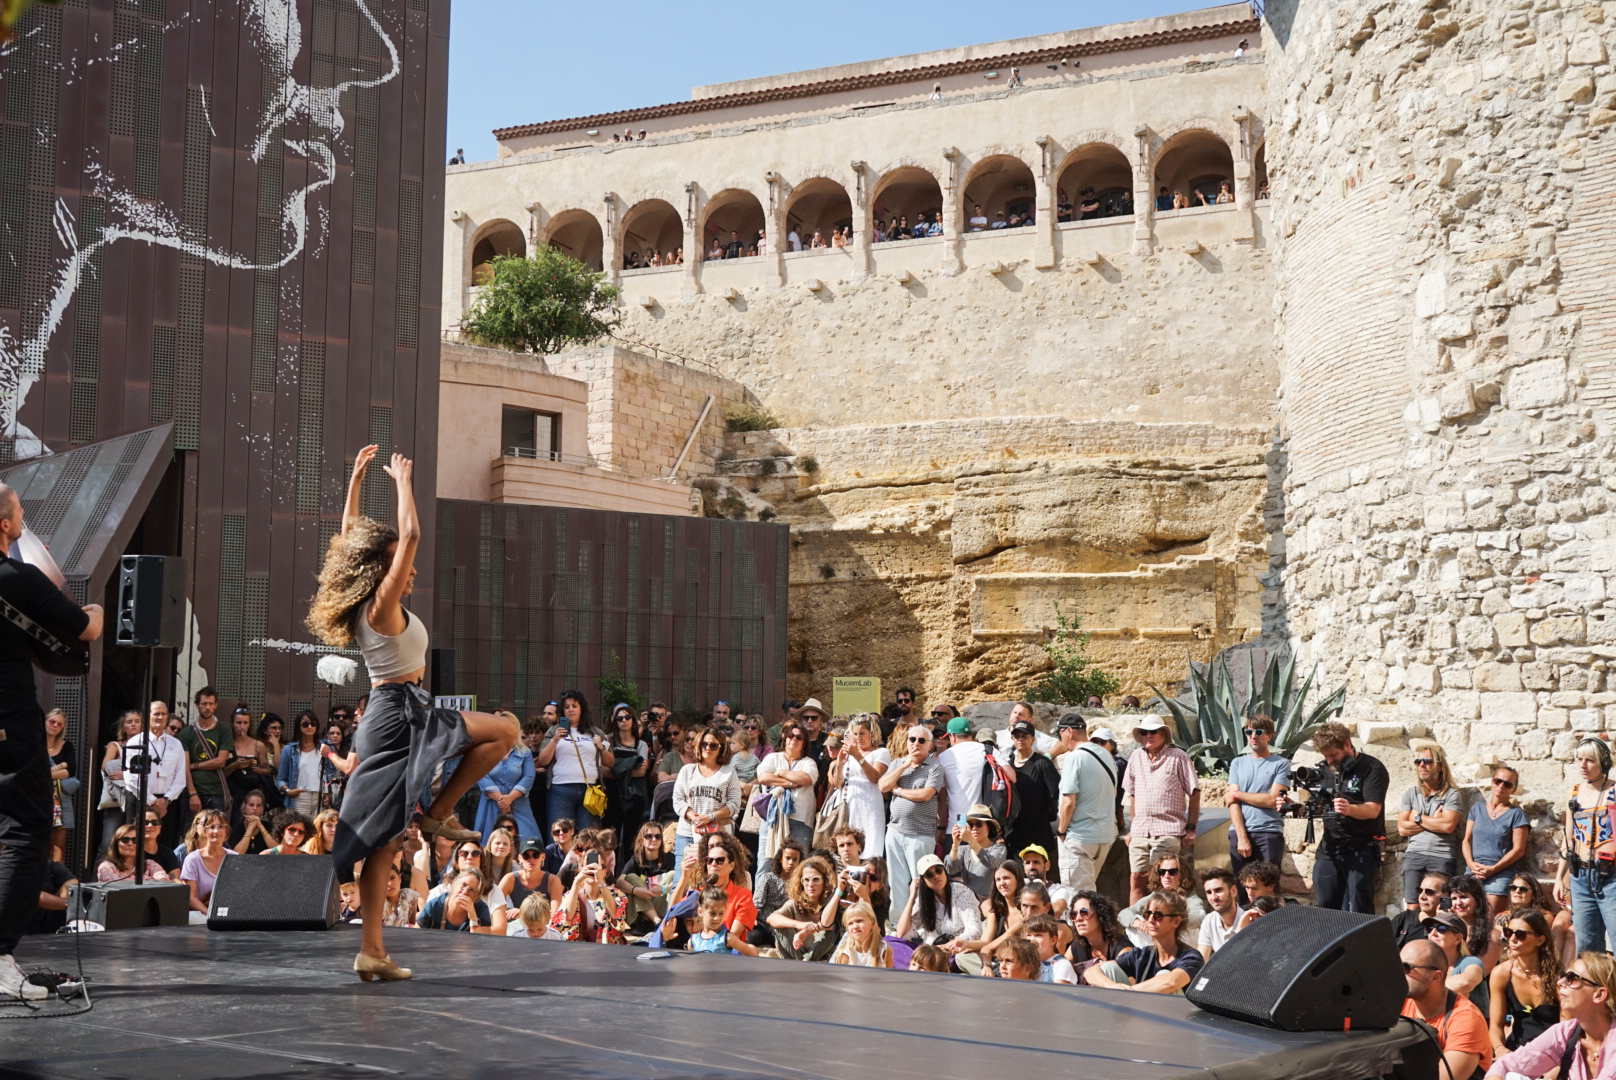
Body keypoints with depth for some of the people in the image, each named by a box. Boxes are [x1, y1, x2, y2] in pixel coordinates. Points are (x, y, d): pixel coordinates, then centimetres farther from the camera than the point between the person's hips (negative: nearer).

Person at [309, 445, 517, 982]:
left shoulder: (362, 609, 11)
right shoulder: (383, 607, -12)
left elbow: (350, 538, 22)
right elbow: (410, 534, -17)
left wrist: (357, 478, 24)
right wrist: (403, 480, -6)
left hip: (382, 721, 9)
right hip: (401, 715, -9)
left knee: (382, 842, 7)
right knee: (503, 731, -7)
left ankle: (371, 951, 6)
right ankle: (438, 812, -1)